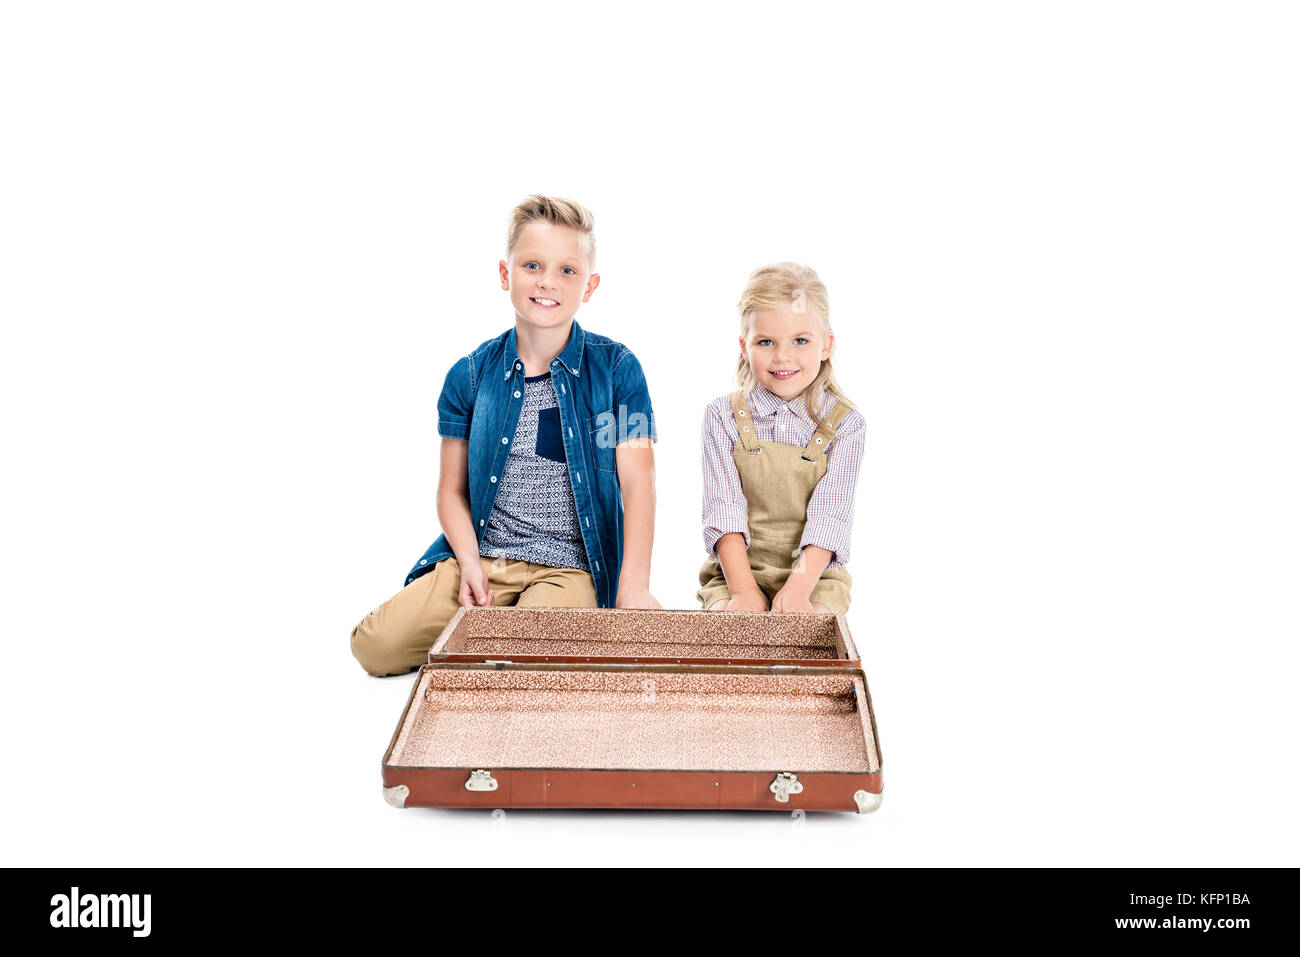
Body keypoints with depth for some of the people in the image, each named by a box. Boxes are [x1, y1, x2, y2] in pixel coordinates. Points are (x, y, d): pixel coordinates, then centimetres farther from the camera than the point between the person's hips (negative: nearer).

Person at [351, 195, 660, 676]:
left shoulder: (616, 368, -3)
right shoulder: (471, 375, 4)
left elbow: (637, 480, -8)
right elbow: (453, 489, 8)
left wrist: (634, 587, -19)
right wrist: (470, 562, -10)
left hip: (569, 567, -3)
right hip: (480, 556, 3)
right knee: (375, 646, -13)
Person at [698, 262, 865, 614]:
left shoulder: (845, 424, 0)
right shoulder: (723, 416, 2)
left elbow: (830, 515, -9)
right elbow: (724, 508, -7)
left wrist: (798, 588, -23)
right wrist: (744, 589, -19)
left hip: (816, 577, 1)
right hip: (733, 573, 0)